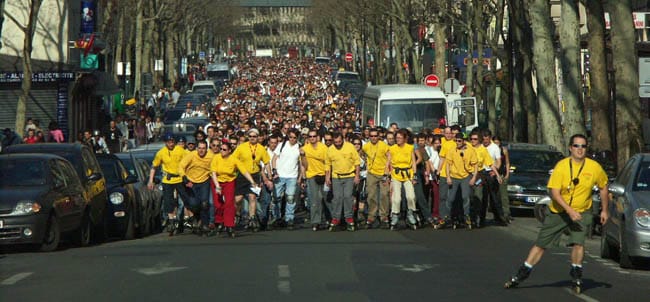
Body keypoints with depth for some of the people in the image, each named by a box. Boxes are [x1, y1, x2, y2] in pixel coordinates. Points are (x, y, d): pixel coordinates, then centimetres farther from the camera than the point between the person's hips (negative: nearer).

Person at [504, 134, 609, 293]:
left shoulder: (594, 167, -8)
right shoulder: (561, 166, -15)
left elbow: (603, 186, 10)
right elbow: (554, 193, -19)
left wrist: (605, 210, 10)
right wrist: (569, 210, -29)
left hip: (582, 212, 0)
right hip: (558, 212, 0)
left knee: (578, 242, -20)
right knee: (541, 243, 6)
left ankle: (576, 276, 0)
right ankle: (521, 274, 18)